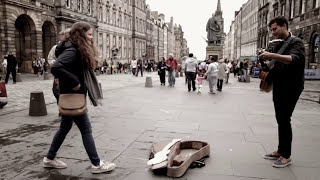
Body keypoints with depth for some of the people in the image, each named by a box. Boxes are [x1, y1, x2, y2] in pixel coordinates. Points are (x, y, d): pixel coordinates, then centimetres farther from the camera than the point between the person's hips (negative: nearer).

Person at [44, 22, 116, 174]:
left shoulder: (81, 51, 11)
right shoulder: (72, 51, -19)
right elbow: (56, 68, -33)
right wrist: (74, 82, -26)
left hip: (71, 97, 10)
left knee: (65, 127, 19)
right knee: (86, 130, -2)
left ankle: (50, 158, 33)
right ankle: (96, 164, 10)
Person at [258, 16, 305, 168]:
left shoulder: (296, 43, -8)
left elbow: (294, 59, -29)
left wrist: (272, 56, -42)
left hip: (291, 88, -8)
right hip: (278, 87, 8)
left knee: (284, 120, -6)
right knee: (280, 120, 12)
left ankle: (286, 156, 5)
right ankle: (281, 151, 23)